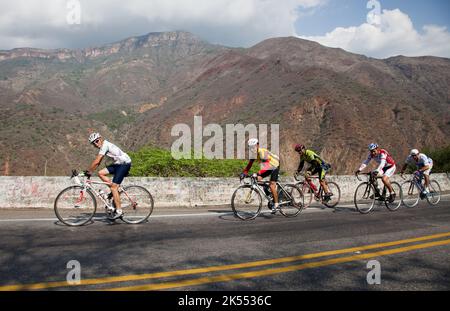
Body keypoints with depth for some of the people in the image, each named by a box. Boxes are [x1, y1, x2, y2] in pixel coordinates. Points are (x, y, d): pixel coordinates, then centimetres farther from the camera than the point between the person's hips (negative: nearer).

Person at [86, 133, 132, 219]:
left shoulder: (105, 145, -15)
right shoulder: (103, 146, 15)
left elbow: (96, 162, -18)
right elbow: (98, 162, 16)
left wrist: (88, 171, -11)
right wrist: (90, 171, 9)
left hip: (125, 163, -9)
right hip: (118, 164, 9)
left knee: (114, 187, -12)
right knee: (101, 173, 1)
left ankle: (119, 211, -8)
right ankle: (115, 190, 9)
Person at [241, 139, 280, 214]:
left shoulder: (262, 152, -29)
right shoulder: (254, 154, -4)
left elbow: (265, 165, -41)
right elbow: (250, 164, -7)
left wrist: (259, 173, -53)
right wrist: (244, 173, -20)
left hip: (275, 166, -8)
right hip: (268, 168, 8)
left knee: (272, 185, -19)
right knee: (258, 178, -7)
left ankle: (276, 204, -7)